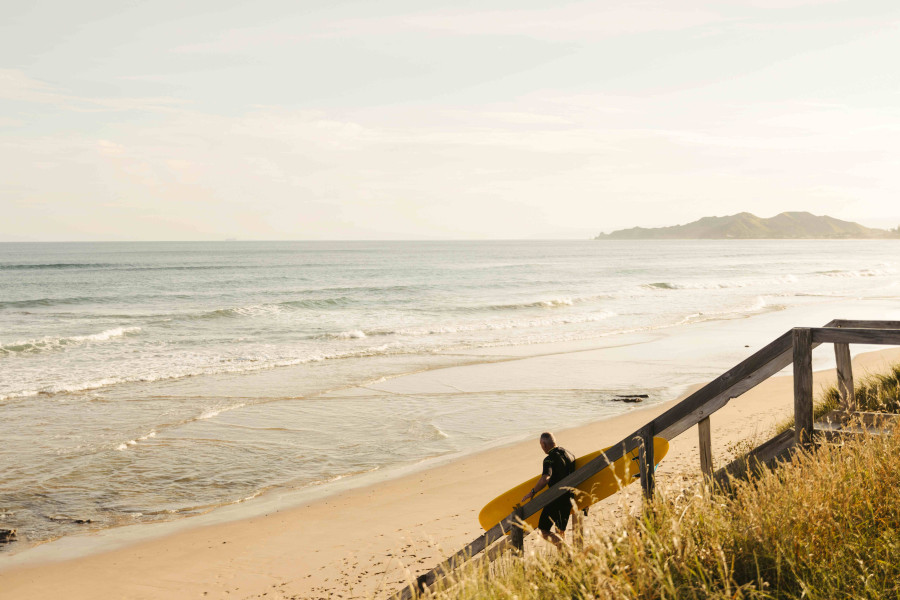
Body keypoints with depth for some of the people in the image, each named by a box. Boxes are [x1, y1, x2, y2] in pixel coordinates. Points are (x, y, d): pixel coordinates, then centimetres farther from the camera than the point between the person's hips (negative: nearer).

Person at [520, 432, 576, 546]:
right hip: (568, 499, 8)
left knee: (544, 530, -2)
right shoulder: (569, 454, 8)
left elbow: (545, 479, -31)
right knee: (560, 530, 20)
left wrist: (532, 492, -20)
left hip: (556, 499, -8)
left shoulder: (550, 459, -15)